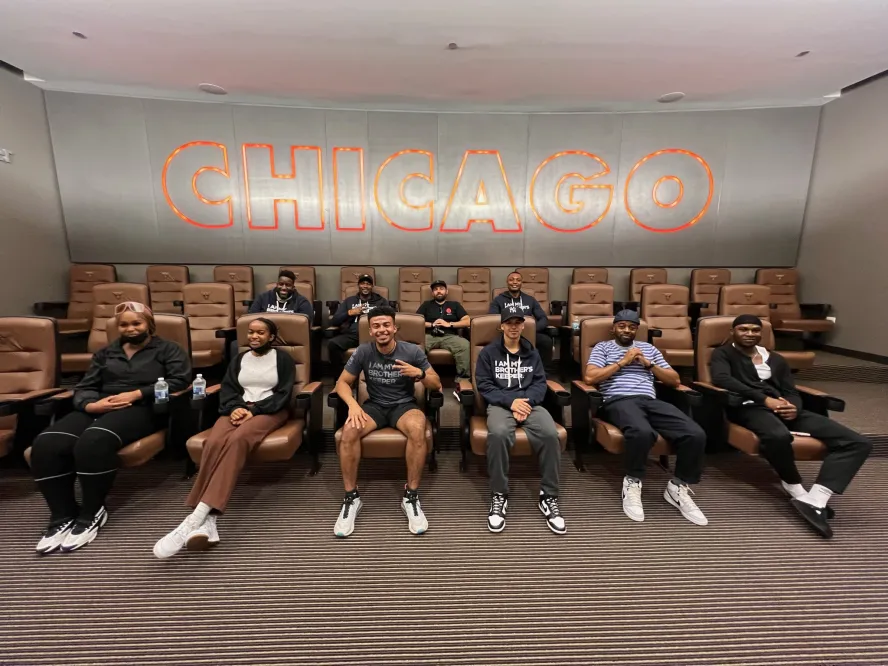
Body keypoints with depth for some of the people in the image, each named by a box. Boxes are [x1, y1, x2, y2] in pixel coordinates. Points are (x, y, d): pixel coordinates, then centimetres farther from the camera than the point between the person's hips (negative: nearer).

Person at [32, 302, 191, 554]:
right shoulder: (105, 353, 28)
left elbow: (179, 380, -5)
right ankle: (63, 516, -9)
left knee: (93, 442, -35)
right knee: (46, 444, -23)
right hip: (98, 409, 6)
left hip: (142, 409, -5)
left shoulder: (167, 349, 11)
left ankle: (91, 514, -16)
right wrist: (91, 405, -8)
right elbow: (84, 388, 17)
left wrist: (136, 394, -14)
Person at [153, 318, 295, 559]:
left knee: (237, 439, -36)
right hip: (239, 409, 4)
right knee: (214, 443, -30)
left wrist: (254, 410, -14)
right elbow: (227, 388, 13)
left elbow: (284, 394, -1)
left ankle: (197, 517, -41)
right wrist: (235, 407, -9)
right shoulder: (239, 359, 23)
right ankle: (207, 521, -39)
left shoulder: (283, 359, 9)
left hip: (270, 411, -4)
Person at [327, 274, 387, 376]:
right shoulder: (349, 301, 25)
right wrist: (350, 312, 1)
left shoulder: (380, 301, 22)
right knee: (332, 344, -30)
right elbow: (333, 321, 17)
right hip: (351, 334, 2)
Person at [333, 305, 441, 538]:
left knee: (418, 430, -36)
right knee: (349, 430, -31)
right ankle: (351, 497, -12)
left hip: (404, 405, -1)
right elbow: (342, 383, 0)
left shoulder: (413, 351, -8)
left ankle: (411, 496, -17)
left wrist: (420, 373, -25)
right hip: (374, 405, 2)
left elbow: (436, 385, -3)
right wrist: (353, 405, -20)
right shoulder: (363, 352, -5)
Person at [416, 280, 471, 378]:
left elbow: (468, 321, 10)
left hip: (450, 336, 0)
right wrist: (431, 324, 0)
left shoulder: (455, 304, 23)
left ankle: (463, 377, -26)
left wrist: (449, 324, -2)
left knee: (465, 346, -35)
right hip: (429, 336, 1)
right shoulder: (426, 304, 26)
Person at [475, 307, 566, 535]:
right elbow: (484, 386, 1)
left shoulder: (532, 353, 20)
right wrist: (511, 401, -13)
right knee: (498, 434, -36)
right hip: (500, 404, -2)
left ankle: (549, 496, -10)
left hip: (530, 403, 3)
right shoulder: (488, 353, 10)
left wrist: (526, 402, -12)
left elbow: (540, 383, 9)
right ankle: (499, 496, -17)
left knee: (550, 434, -29)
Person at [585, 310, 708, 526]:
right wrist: (623, 362, -1)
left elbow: (675, 380, 22)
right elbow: (589, 377, -3)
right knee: (642, 432, -39)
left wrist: (648, 364, 5)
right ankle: (632, 483, -11)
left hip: (650, 401, 5)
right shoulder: (602, 347, 14)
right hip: (619, 401, -4)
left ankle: (678, 487, 2)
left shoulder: (648, 348, 26)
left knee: (696, 435, -21)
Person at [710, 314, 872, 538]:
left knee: (858, 442, -11)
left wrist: (795, 408, -8)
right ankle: (796, 490, -12)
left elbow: (792, 392, 18)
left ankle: (814, 500, -22)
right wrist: (765, 398, -18)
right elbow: (721, 379, -12)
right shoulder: (723, 353, 8)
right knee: (778, 435, -41)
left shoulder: (776, 359, 26)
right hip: (749, 407, -7)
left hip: (784, 408, 7)